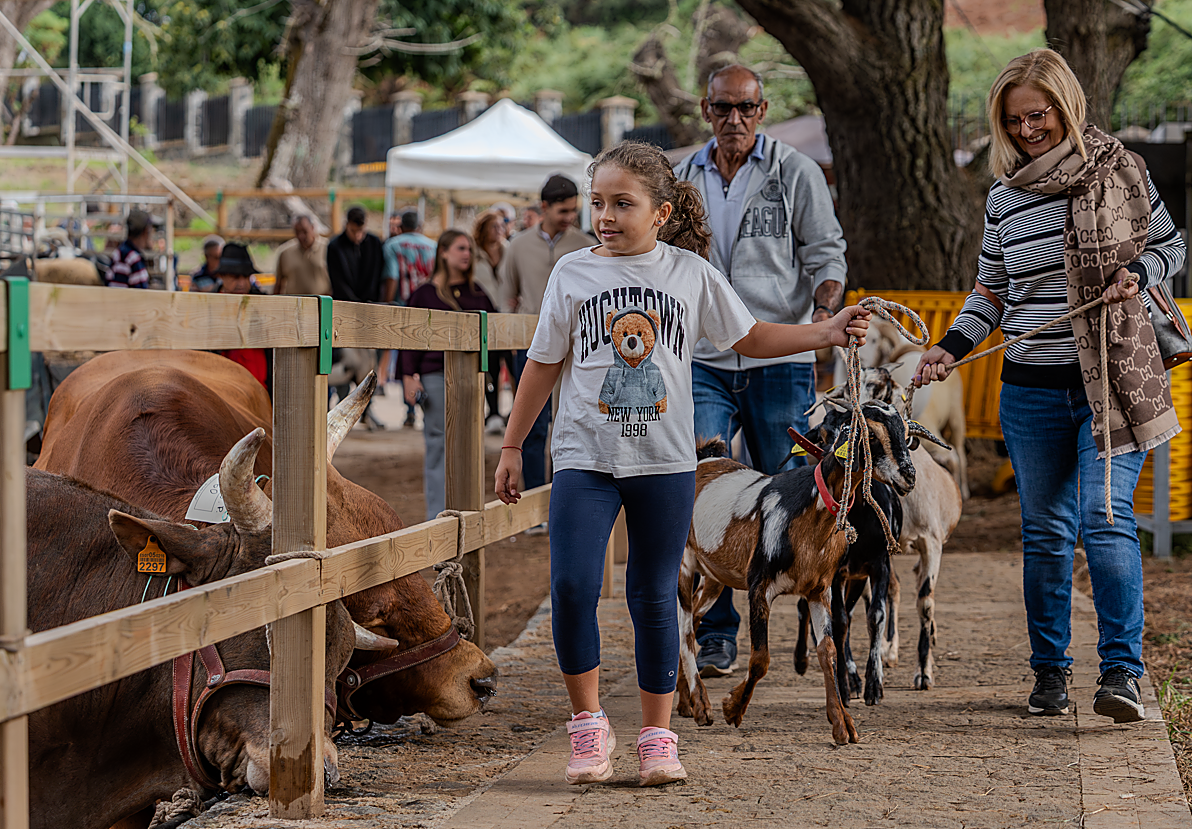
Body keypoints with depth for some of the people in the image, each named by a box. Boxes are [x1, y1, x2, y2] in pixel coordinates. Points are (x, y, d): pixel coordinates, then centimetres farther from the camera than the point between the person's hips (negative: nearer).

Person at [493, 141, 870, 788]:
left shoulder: (690, 272, 3)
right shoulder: (573, 273, 3)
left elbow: (749, 338, 13)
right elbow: (544, 364, 10)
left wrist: (827, 332, 4)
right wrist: (512, 447, 12)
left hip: (664, 461, 0)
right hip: (585, 459, 0)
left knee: (655, 597, 4)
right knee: (571, 587, -12)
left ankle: (657, 736, 15)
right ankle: (588, 724, 4)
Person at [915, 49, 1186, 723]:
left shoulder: (1118, 170, 0)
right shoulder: (1004, 198, 7)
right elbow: (992, 291, 17)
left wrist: (1136, 274, -9)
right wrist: (950, 348, 3)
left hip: (1115, 380, -3)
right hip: (1033, 389, 3)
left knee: (1106, 519, -13)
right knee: (1046, 531, 7)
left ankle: (1123, 669, -12)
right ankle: (1051, 670, 16)